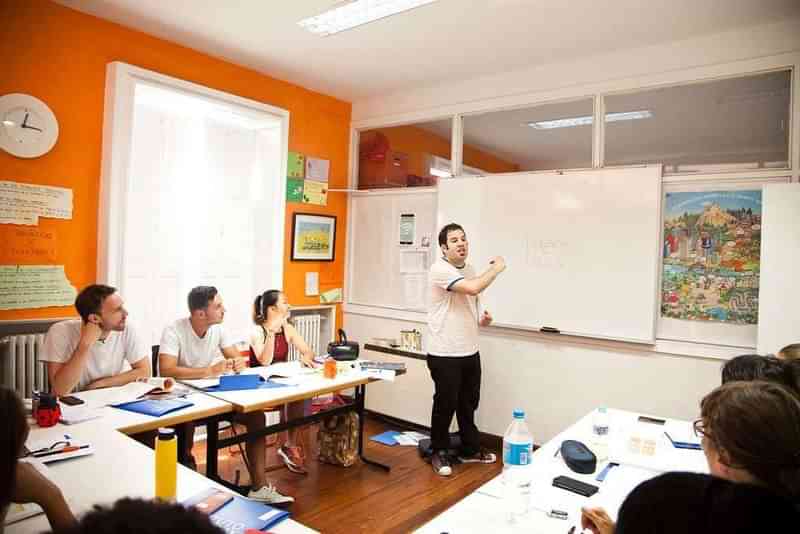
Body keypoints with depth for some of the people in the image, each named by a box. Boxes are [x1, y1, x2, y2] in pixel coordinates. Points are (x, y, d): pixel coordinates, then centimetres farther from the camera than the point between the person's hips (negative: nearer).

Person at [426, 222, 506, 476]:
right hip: (445, 354, -8)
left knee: (469, 403, 19)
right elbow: (473, 288, -31)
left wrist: (482, 320, 3)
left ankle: (470, 449, 36)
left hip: (470, 351, 8)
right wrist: (496, 268, -16)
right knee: (446, 404, 6)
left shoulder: (470, 270, 11)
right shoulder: (440, 269, -16)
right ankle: (439, 452, 25)